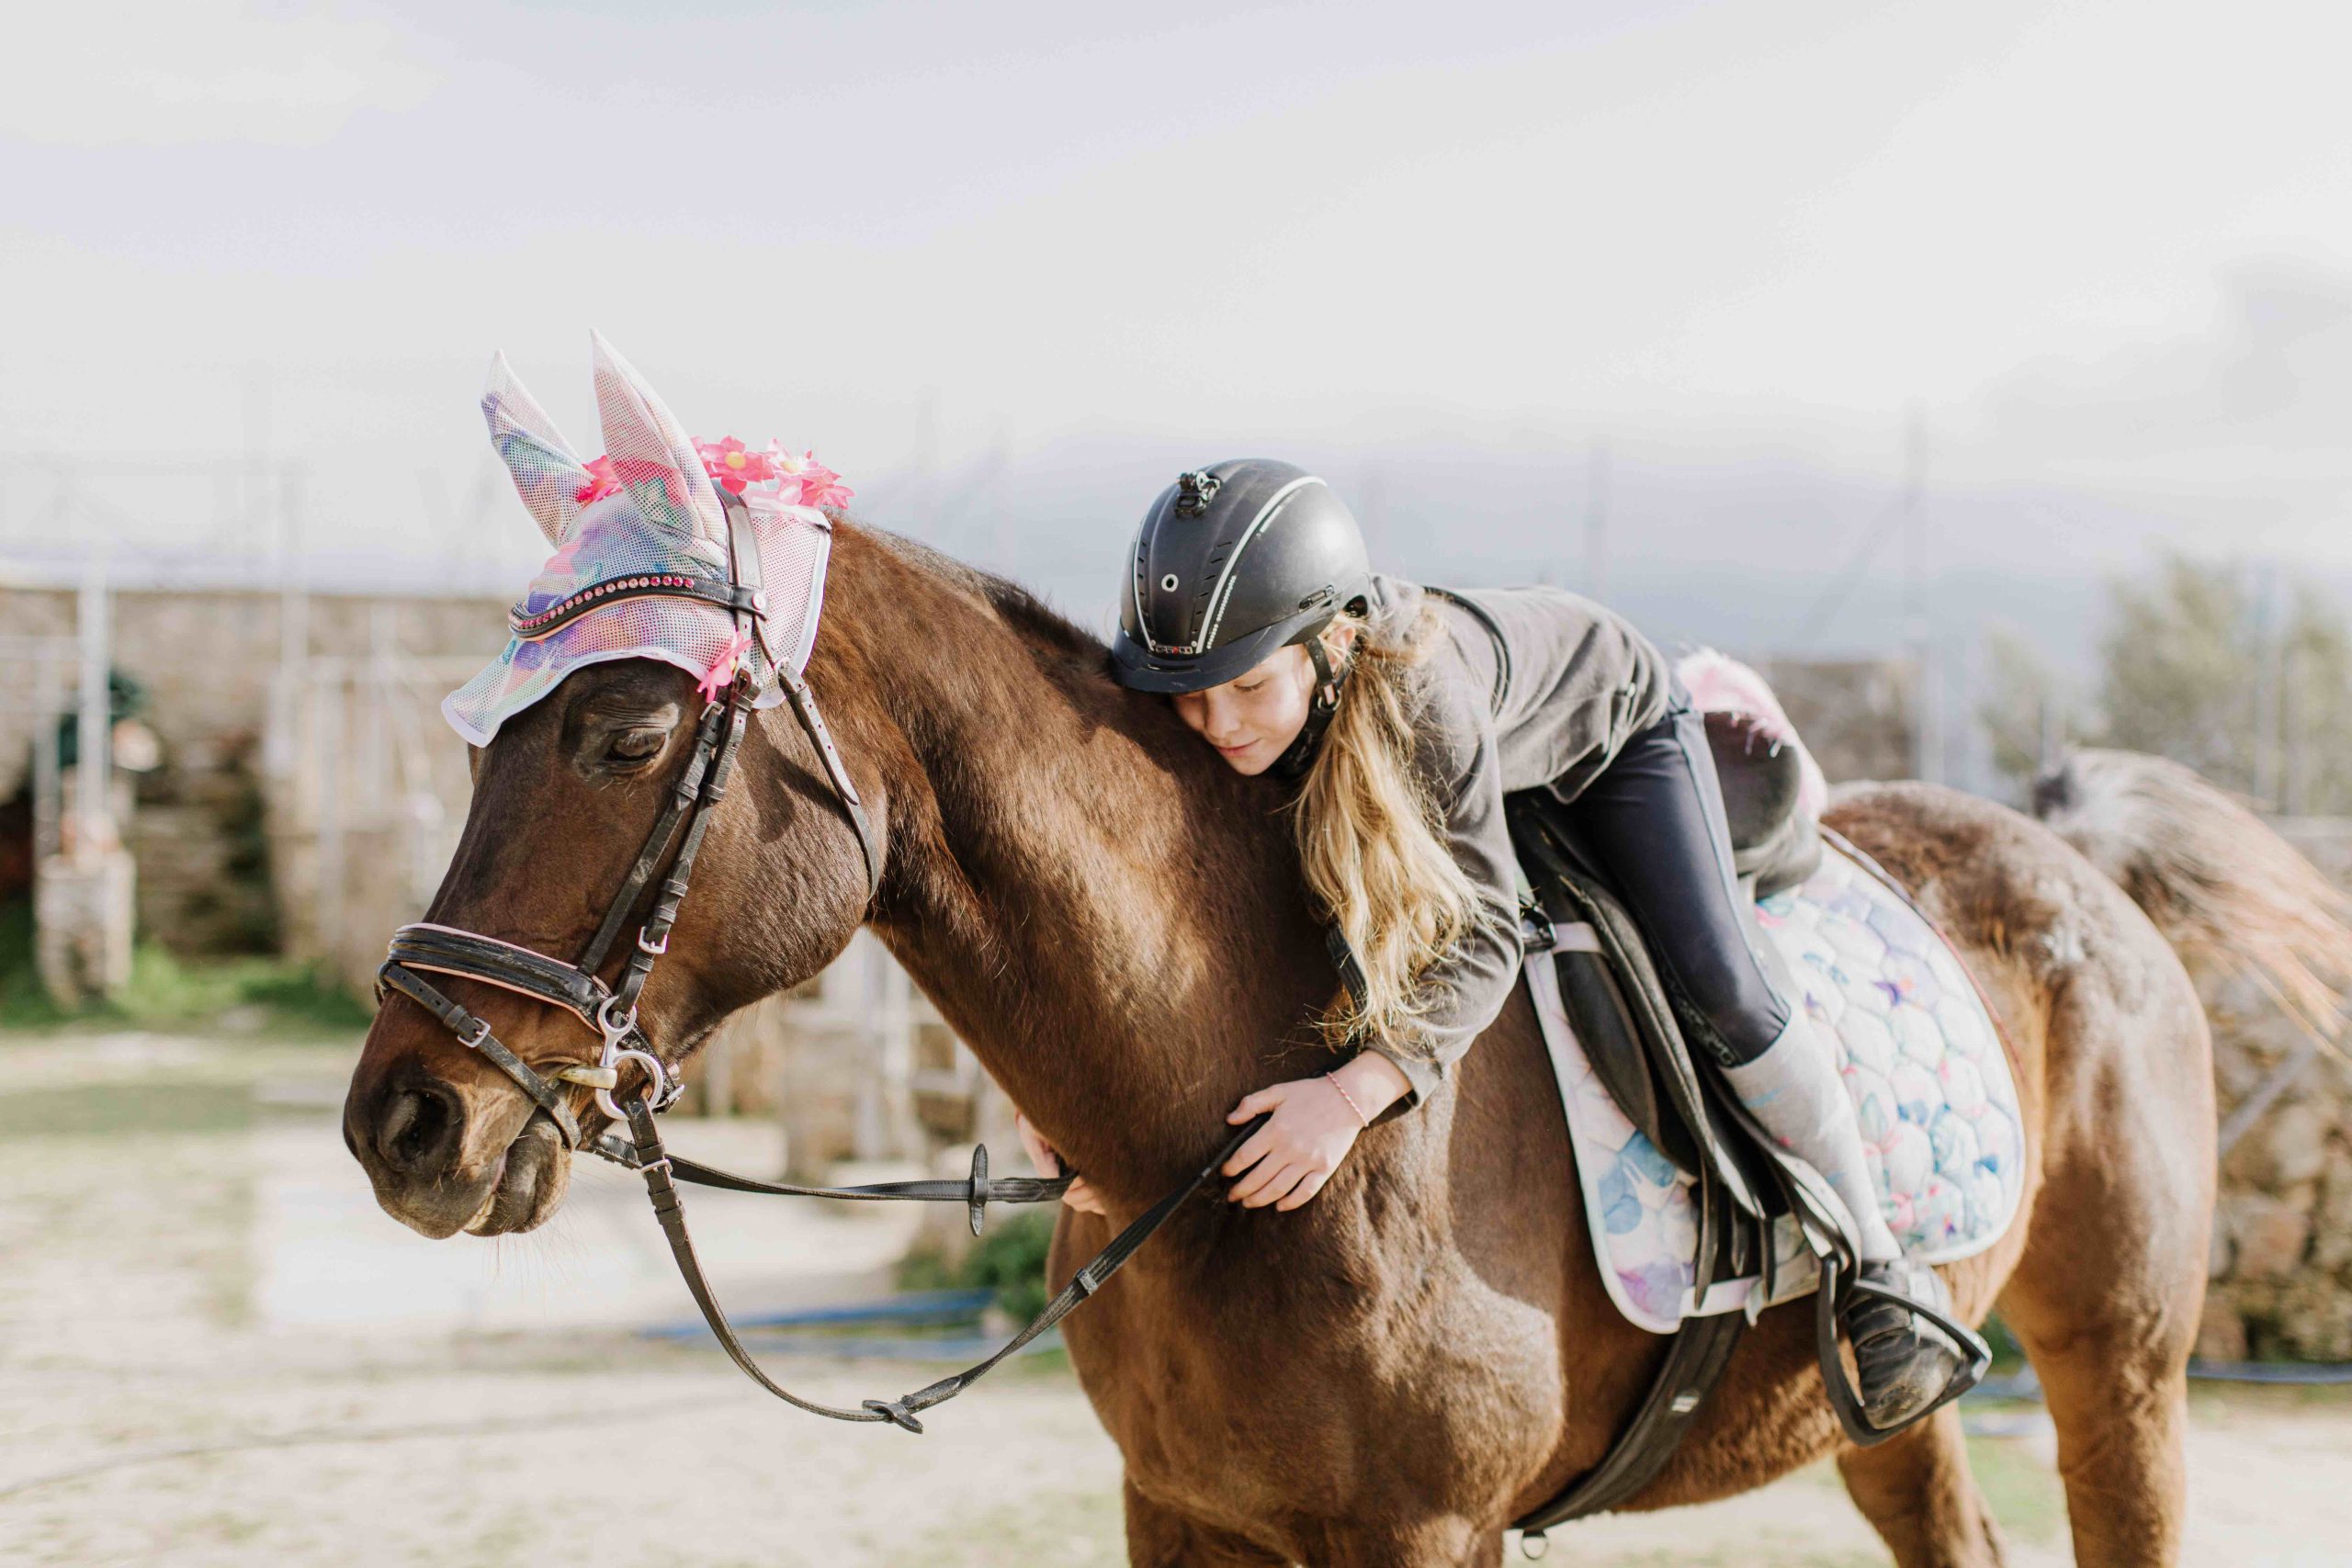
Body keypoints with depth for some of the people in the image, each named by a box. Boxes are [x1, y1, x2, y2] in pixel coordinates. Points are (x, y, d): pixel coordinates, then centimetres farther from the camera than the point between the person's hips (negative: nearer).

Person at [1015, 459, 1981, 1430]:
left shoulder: (1419, 688, -48)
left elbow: (1483, 935, -45)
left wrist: (1355, 1093, -59)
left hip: (1611, 720, -5)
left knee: (1718, 993, -12)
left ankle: (1880, 1267, 7)